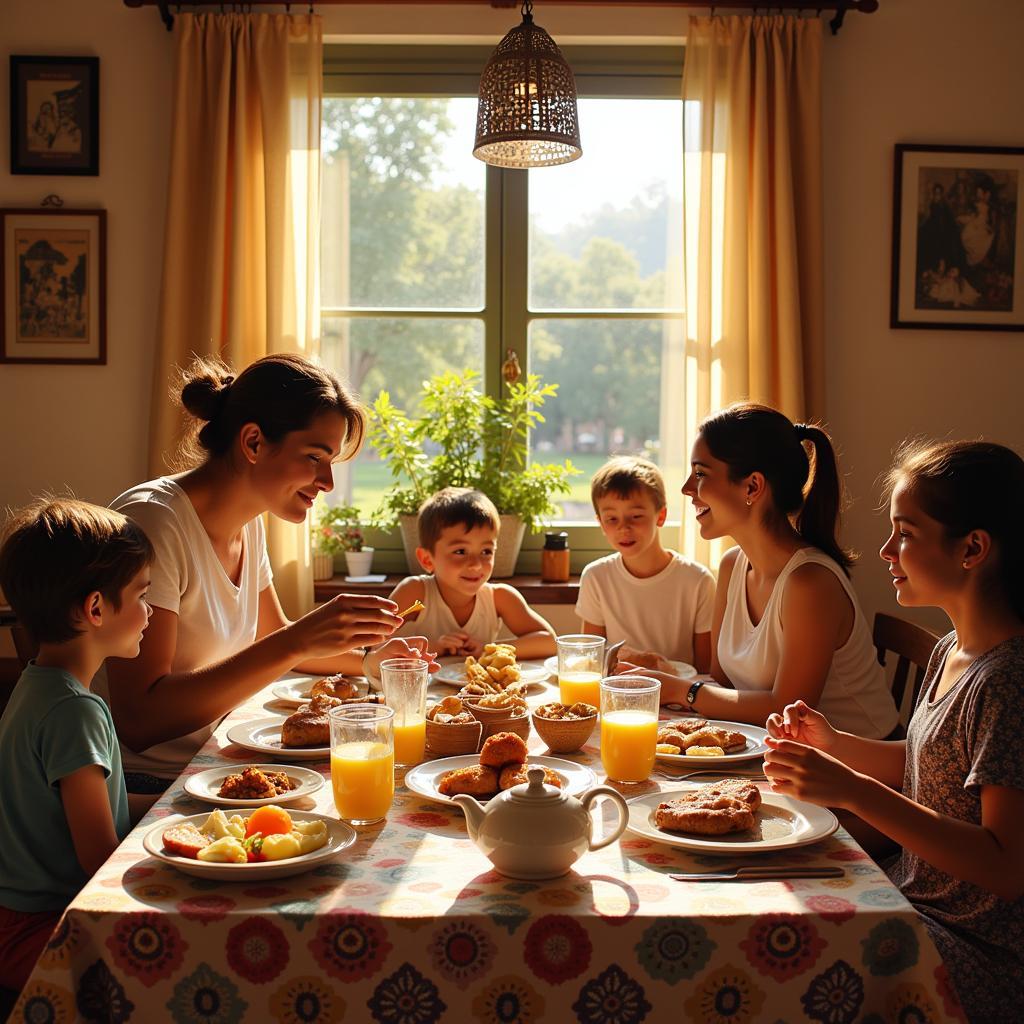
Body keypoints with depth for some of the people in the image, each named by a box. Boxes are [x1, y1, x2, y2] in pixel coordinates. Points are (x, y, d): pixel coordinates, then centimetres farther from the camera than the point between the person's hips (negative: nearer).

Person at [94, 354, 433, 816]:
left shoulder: (248, 523, 6)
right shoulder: (152, 521, -20)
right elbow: (139, 719, -27)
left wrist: (368, 658, 5)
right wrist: (297, 643, -32)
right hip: (144, 792, -8)